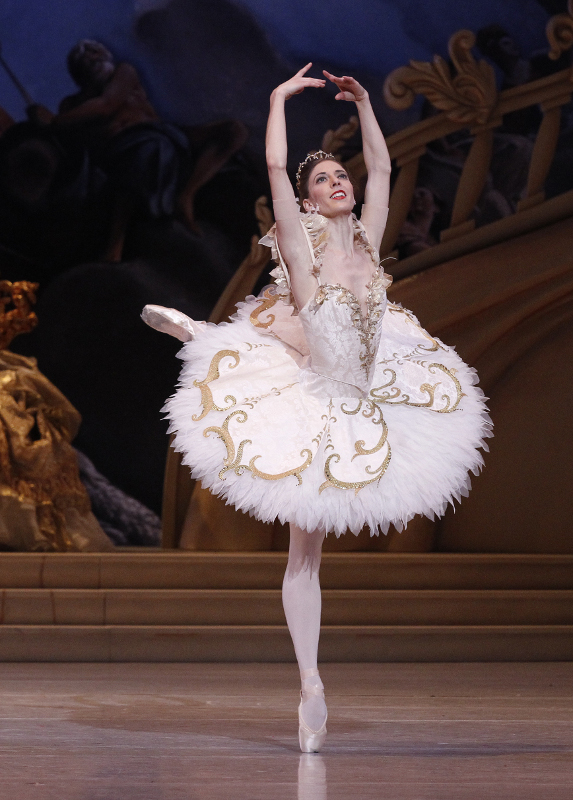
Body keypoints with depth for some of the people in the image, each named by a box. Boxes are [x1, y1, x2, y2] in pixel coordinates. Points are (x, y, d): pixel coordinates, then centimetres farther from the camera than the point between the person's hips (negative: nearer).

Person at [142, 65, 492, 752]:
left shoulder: (366, 240, 0)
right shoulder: (301, 244, -15)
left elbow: (381, 164, 11)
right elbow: (274, 164, -24)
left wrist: (363, 103, 11)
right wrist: (281, 98, -14)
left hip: (364, 394, 6)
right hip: (309, 403, -6)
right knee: (306, 547, 0)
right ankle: (309, 682, 10)